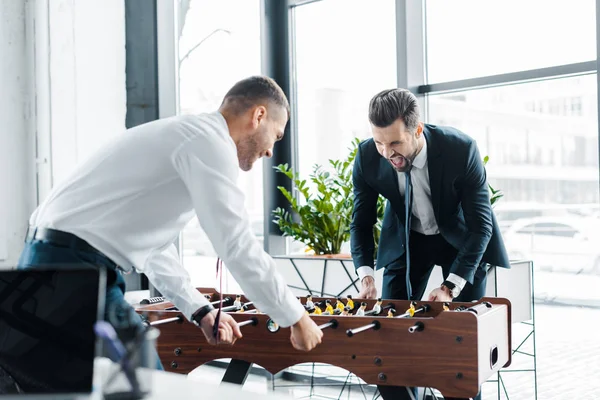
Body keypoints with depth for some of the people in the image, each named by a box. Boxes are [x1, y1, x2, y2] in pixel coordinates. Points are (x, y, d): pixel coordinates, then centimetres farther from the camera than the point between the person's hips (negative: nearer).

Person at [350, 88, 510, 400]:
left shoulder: (461, 149, -31)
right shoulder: (368, 158, -23)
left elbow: (480, 225, -25)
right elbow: (361, 222, -9)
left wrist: (450, 287, -33)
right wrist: (366, 276, -24)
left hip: (461, 239, -2)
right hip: (406, 240, 2)